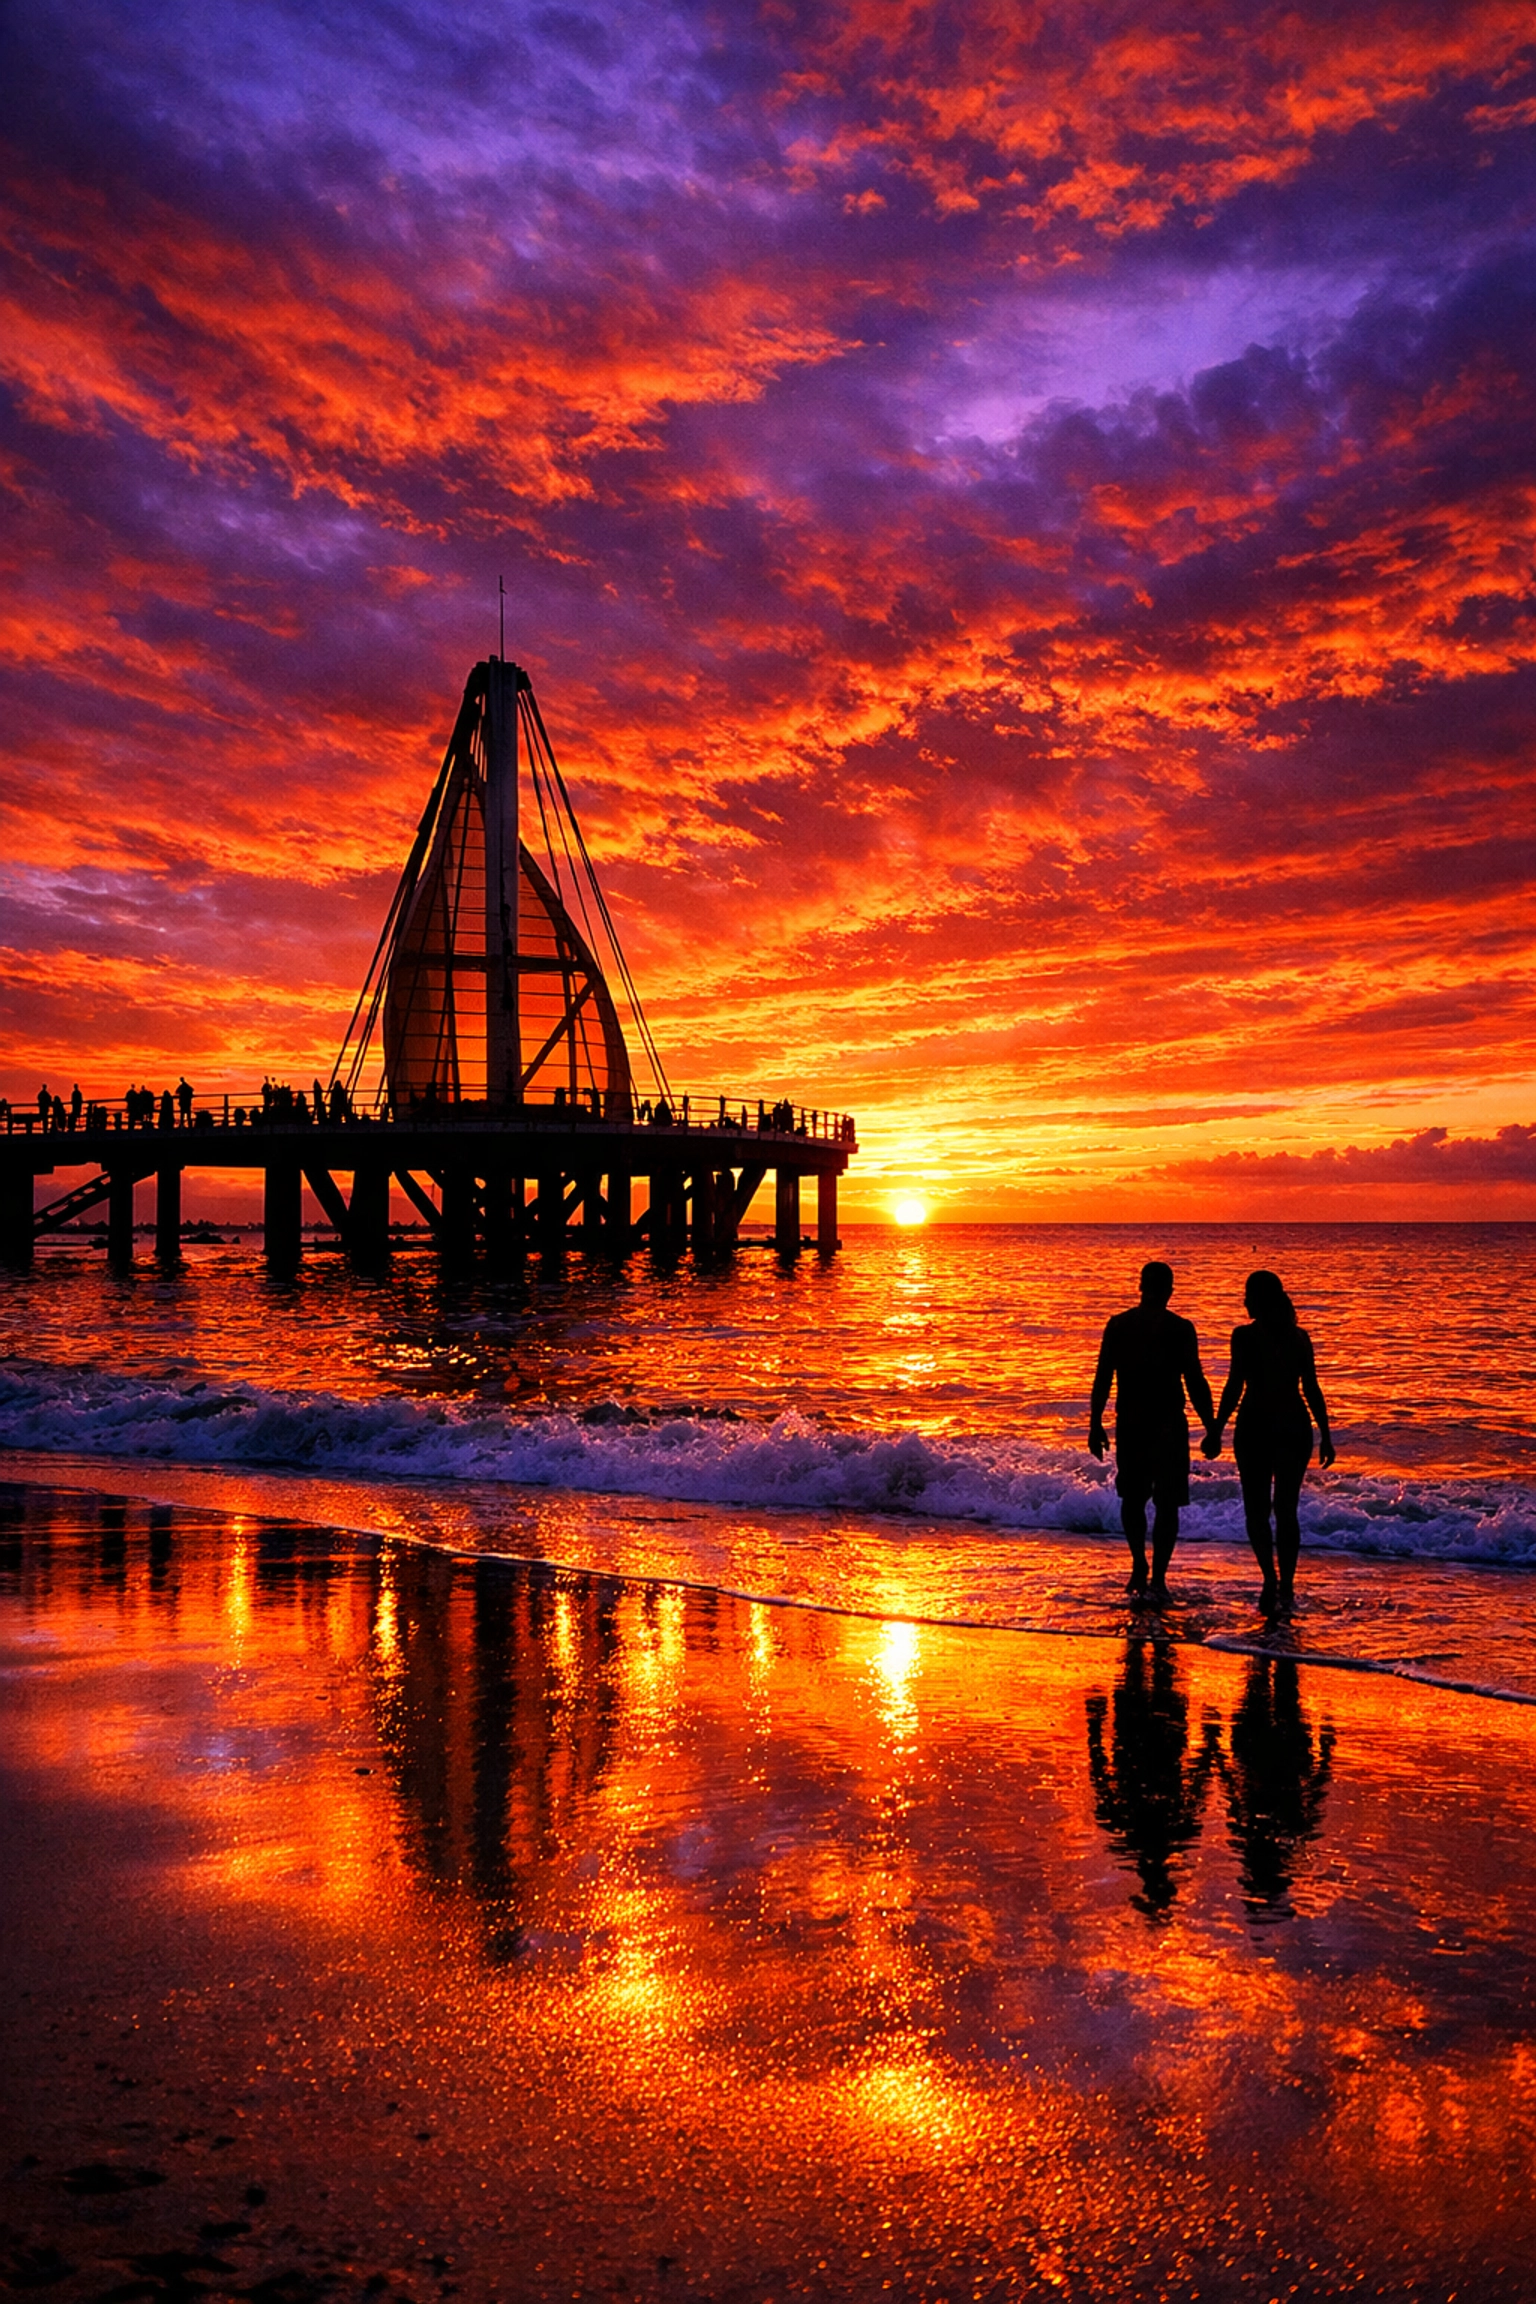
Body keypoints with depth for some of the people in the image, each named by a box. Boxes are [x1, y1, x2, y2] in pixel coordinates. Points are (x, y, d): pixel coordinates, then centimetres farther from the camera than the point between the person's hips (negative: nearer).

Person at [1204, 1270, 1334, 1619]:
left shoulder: (1245, 1336, -8)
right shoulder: (1300, 1337, 4)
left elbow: (1234, 1388, -12)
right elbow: (1312, 1390, 4)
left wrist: (1216, 1430, -7)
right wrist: (1325, 1435, 10)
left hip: (1256, 1426, -4)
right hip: (1295, 1426, 4)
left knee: (1257, 1510, 5)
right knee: (1286, 1510, 14)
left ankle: (1271, 1577, -13)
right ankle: (1286, 1587, 14)